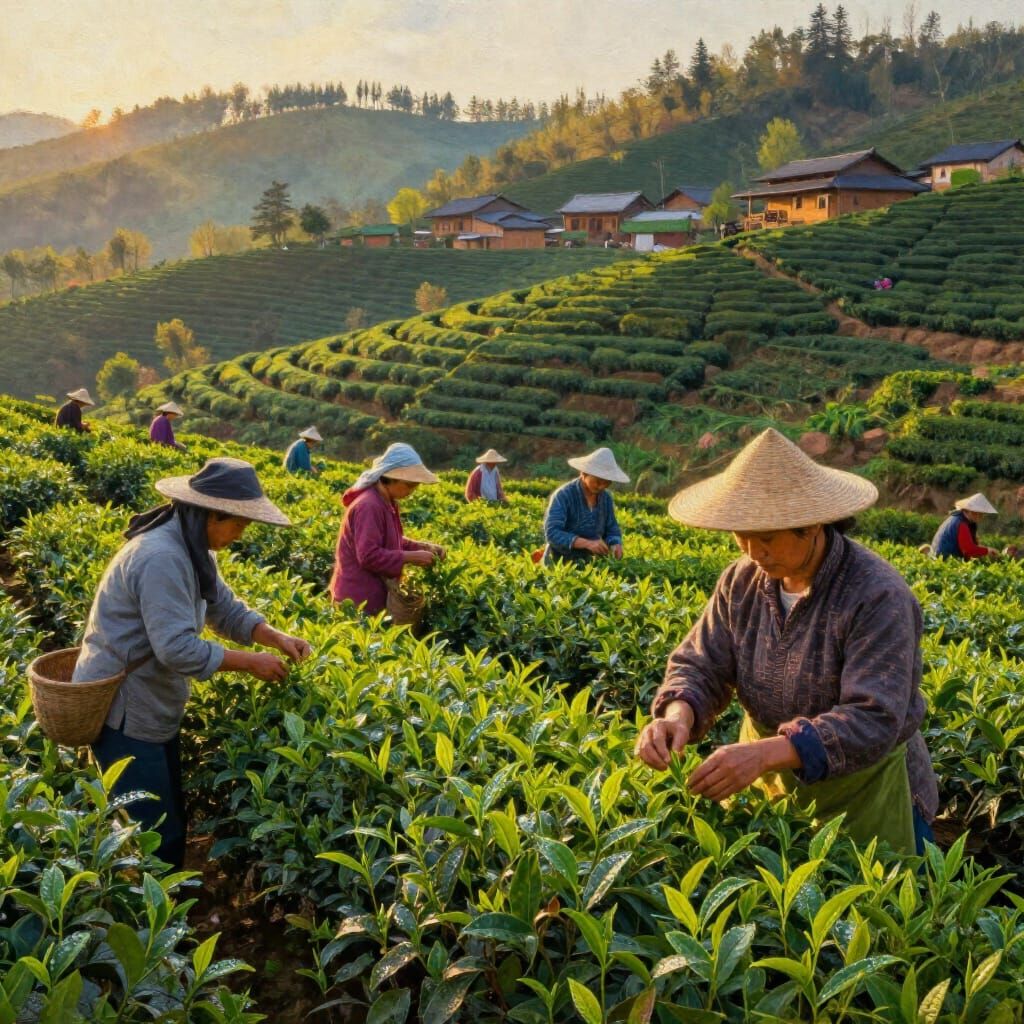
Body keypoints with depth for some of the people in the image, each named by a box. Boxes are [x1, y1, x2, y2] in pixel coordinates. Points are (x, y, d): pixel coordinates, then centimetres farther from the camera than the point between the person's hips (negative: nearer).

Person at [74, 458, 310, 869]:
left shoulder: (192, 550, 6)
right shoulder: (162, 558, -27)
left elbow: (226, 609, 12)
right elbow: (178, 649, -31)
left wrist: (276, 637, -3)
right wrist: (250, 662, -21)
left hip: (154, 706, 10)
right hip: (123, 710, -10)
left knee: (169, 820, 18)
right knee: (151, 832, -1)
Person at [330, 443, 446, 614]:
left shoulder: (387, 502, 7)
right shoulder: (369, 506, -23)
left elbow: (393, 542, 16)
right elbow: (369, 556, -26)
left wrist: (423, 546, 1)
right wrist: (411, 557, -22)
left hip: (372, 592, 10)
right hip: (359, 597, -10)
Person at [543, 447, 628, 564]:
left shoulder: (606, 498, 3)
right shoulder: (563, 496, -14)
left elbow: (612, 530, 10)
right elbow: (552, 533, -22)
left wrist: (616, 546, -12)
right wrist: (588, 543, -30)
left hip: (588, 562, 5)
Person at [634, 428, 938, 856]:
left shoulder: (878, 596, -25)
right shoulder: (741, 582, -7)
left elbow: (873, 721, -31)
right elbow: (700, 666, -6)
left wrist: (767, 753, -43)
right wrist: (677, 714, -30)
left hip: (865, 791, -5)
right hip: (770, 782, 5)